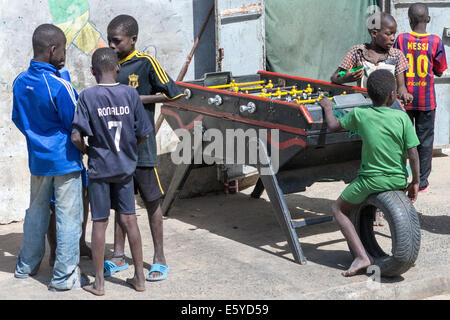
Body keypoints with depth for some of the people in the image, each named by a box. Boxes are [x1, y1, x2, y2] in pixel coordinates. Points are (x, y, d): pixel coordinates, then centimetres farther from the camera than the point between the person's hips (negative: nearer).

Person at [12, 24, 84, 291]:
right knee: (69, 217, 2)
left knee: (37, 212, 21)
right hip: (65, 160, -7)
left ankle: (27, 266, 33)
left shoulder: (20, 82, 0)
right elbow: (75, 126, -13)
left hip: (38, 159, 7)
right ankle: (64, 277, 7)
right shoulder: (59, 86, -21)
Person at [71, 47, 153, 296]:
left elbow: (76, 137, -18)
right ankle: (139, 277, 18)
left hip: (99, 167, -2)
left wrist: (87, 151, 3)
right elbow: (142, 134, -3)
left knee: (100, 223, 6)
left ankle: (99, 282, 13)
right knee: (129, 220, 11)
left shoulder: (87, 96, -12)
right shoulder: (130, 94, -6)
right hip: (125, 167, 2)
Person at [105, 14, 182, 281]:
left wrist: (141, 99, -14)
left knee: (152, 201, 4)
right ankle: (119, 257, 22)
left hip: (141, 147, -5)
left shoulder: (146, 63, -9)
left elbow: (173, 94, -10)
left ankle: (160, 259, 14)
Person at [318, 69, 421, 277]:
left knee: (339, 209, 17)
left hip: (370, 180, -2)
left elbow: (333, 126, 7)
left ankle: (361, 256, 2)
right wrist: (415, 182, 4)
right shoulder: (402, 117, -9)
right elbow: (413, 154, -8)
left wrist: (327, 108, 26)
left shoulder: (359, 114, -8)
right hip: (399, 180, 2)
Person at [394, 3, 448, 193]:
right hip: (426, 99, 0)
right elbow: (439, 72, 0)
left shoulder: (401, 39, -7)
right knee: (425, 140, 9)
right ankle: (422, 182, 14)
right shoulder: (436, 41, -7)